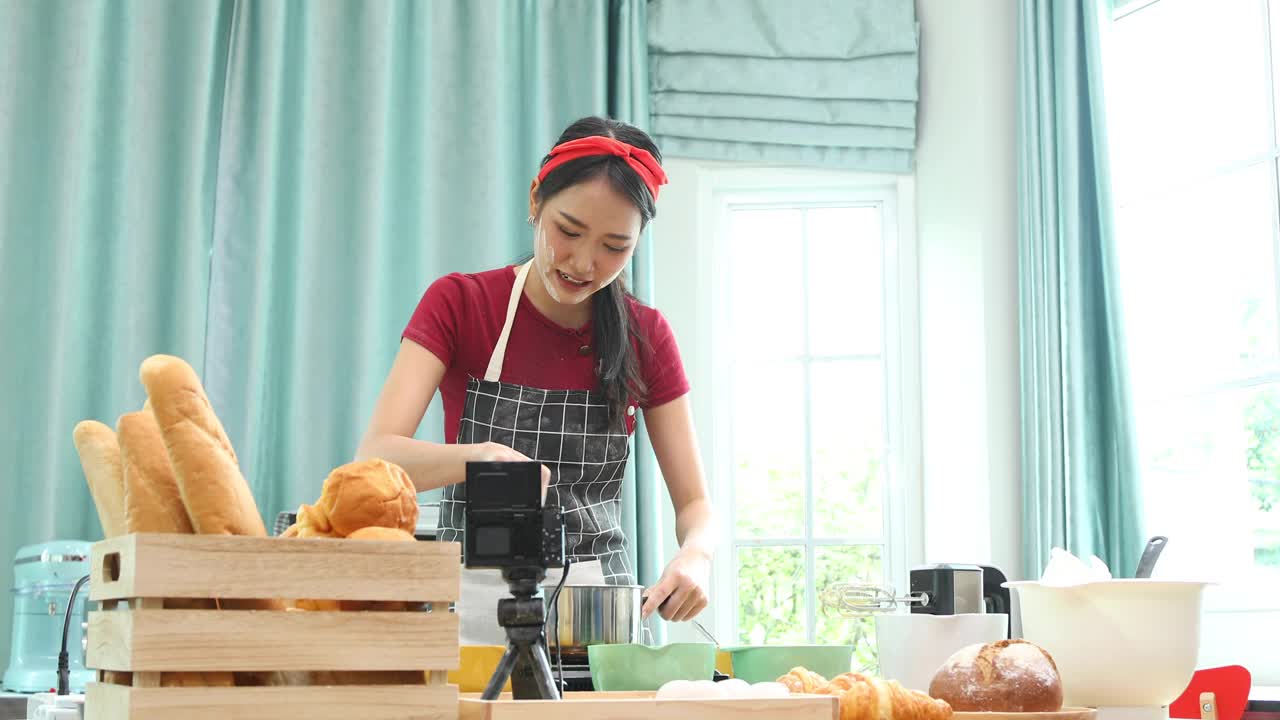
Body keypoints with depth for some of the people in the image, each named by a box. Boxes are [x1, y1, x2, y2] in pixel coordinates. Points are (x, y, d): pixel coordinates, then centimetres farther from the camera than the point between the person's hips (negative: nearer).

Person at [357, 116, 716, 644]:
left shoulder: (646, 336, 6)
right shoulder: (460, 303, -1)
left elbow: (694, 503, 5)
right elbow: (375, 457, -13)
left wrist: (695, 556, -17)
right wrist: (478, 456, -32)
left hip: (603, 612, 2)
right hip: (478, 608, -1)